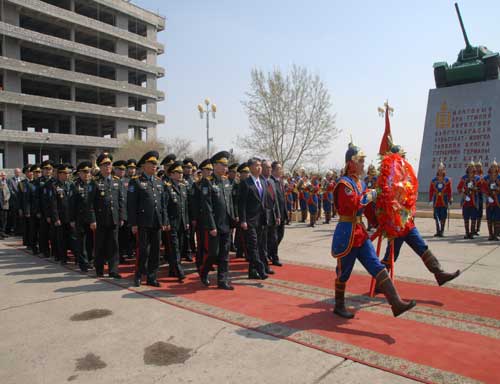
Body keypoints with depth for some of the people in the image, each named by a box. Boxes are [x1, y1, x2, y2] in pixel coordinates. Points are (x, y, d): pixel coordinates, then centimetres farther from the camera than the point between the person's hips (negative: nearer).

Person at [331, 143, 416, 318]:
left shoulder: (360, 183, 14)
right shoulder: (344, 183, -14)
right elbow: (353, 204, -26)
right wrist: (369, 196, -13)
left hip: (360, 232, 9)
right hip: (347, 233, -8)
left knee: (378, 267, 1)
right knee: (343, 272, 5)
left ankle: (396, 303, 0)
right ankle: (339, 306, 22)